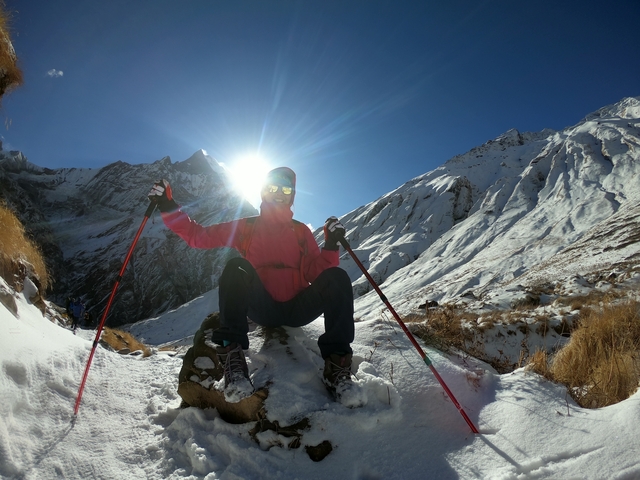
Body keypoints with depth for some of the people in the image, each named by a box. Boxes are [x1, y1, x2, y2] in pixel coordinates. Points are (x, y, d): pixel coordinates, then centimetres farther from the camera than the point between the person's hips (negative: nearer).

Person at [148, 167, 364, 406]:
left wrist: (331, 245, -13)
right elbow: (197, 235, 6)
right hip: (261, 309, -1)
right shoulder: (246, 227, 12)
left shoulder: (301, 230, 14)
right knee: (236, 267, -28)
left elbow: (315, 273, 3)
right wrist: (168, 207, -4)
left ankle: (336, 365, -29)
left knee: (337, 277, -23)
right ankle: (232, 356, -35)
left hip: (297, 309, 2)